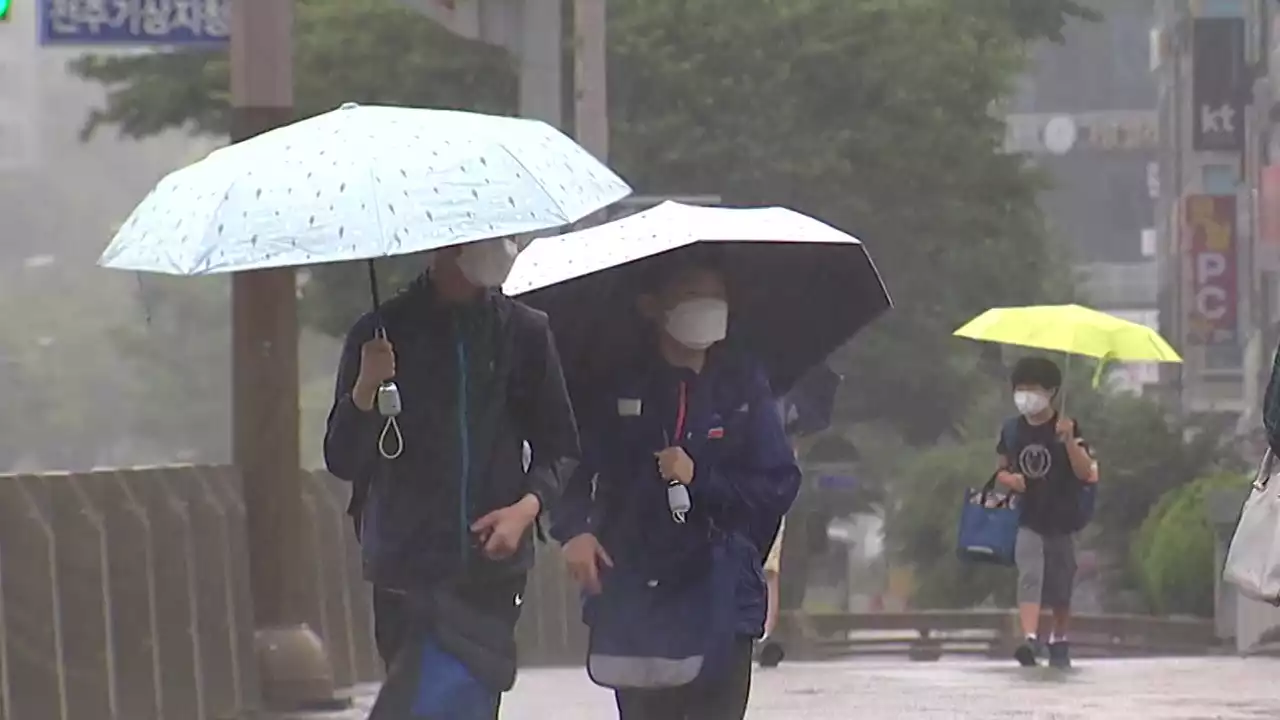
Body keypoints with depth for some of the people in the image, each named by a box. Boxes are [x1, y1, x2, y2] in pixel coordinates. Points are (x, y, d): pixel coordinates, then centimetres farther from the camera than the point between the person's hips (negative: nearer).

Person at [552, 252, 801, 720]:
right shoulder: (619, 386, 3)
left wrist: (700, 479, -11)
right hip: (634, 604, 0)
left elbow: (779, 486, 2)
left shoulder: (743, 386, 4)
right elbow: (571, 467, 3)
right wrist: (573, 529, -16)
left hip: (722, 604, 0)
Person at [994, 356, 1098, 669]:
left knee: (1060, 589, 10)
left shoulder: (1066, 428, -5)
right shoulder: (1013, 429, 3)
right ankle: (1030, 638, -30)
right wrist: (1007, 478, -8)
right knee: (1029, 576, -18)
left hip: (1061, 520, -1)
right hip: (1028, 520, 1)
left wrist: (1069, 441, -28)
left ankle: (1059, 641, 31)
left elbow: (1085, 473, -13)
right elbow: (1002, 469, 16)